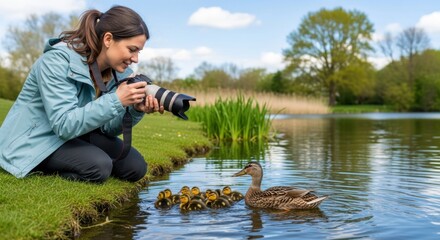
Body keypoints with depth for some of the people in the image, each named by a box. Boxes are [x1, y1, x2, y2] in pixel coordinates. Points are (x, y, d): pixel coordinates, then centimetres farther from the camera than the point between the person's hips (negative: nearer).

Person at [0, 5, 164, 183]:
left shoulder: (117, 71, -5)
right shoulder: (58, 60, -26)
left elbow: (107, 128, -3)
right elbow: (64, 125, -34)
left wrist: (135, 110, -22)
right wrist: (116, 101, -38)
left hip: (76, 135, 7)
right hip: (34, 141, -7)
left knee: (136, 167, -2)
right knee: (99, 166, -29)